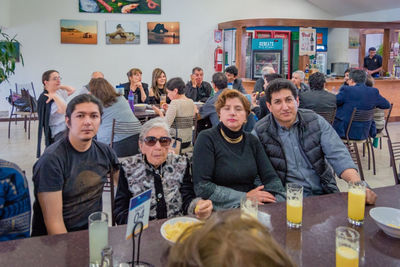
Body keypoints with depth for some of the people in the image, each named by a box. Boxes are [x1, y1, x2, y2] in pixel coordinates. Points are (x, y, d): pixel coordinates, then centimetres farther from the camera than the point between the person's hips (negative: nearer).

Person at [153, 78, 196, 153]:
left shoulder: (175, 103, -18)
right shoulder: (191, 102, 6)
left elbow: (166, 124, -22)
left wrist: (160, 113, -8)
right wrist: (169, 110, 13)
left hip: (177, 142, -8)